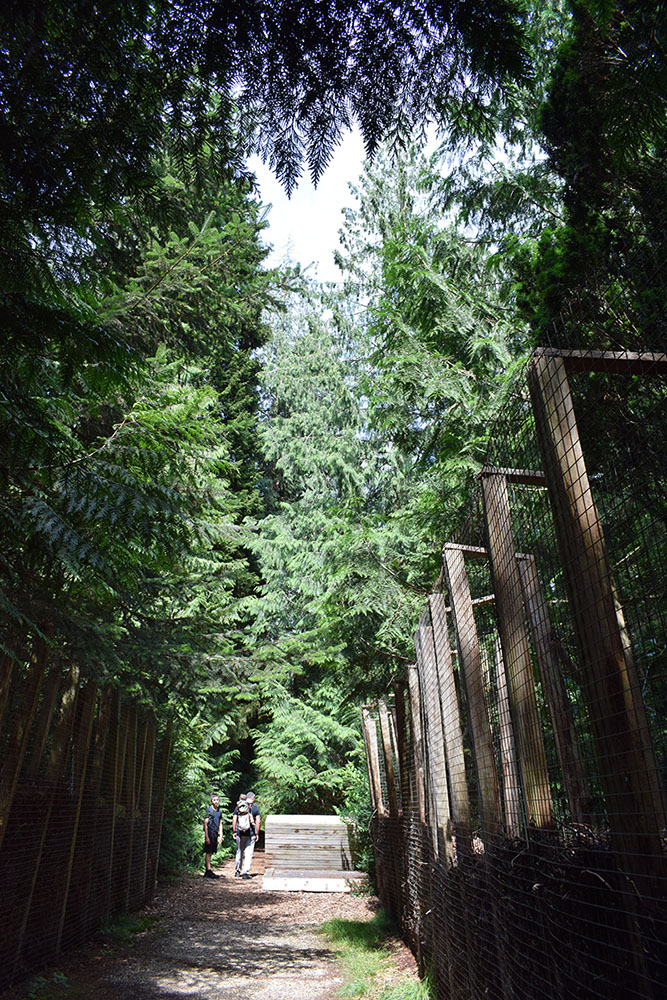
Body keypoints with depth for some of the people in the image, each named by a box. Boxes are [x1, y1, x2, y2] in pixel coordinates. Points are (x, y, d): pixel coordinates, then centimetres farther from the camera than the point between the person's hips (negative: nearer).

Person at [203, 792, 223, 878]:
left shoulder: (219, 810, 12)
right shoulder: (209, 810, -8)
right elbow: (205, 823, -10)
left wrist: (220, 835, 11)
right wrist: (206, 837, -14)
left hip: (215, 834, 7)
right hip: (210, 834, -7)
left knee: (211, 853, 10)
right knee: (208, 853, -4)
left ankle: (207, 872, 16)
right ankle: (208, 871, -3)